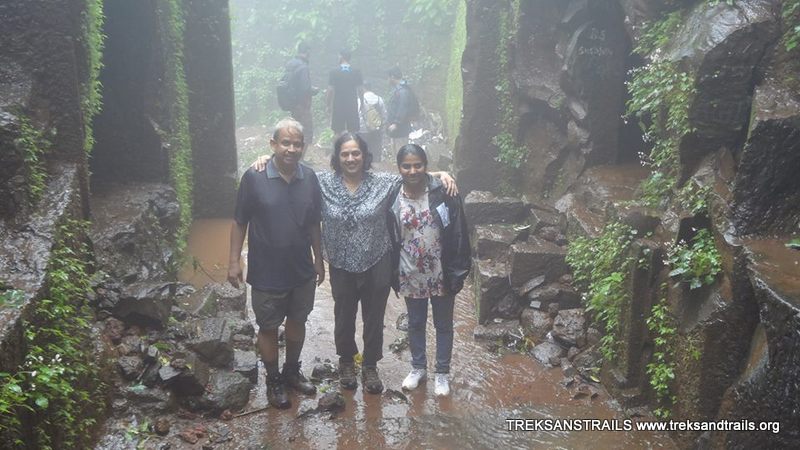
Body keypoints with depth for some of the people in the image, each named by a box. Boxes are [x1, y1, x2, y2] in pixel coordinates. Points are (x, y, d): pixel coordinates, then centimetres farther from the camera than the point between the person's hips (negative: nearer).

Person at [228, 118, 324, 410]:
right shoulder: (254, 178, -14)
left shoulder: (310, 178, -3)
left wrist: (319, 260, 9)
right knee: (268, 328, 12)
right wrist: (234, 262, -7)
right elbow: (239, 223, -6)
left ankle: (292, 371, 41)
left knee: (297, 322, 19)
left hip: (302, 271, 4)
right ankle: (273, 381, 32)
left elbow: (314, 224, 6)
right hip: (266, 273, -3)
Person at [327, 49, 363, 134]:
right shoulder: (356, 72, -1)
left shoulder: (334, 72, -5)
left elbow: (330, 90, -5)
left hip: (338, 106, -1)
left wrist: (329, 105, 4)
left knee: (338, 132, 5)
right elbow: (359, 90, 0)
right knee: (353, 133, 5)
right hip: (352, 106, 1)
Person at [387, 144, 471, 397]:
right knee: (415, 323, 19)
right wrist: (393, 276, 3)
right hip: (410, 276, 2)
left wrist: (456, 274, -12)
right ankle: (418, 368, 40)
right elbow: (390, 239, 2)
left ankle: (442, 373, 33)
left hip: (441, 275, -2)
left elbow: (458, 236, -11)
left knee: (443, 325, 15)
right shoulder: (393, 198, -7)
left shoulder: (444, 194, -15)